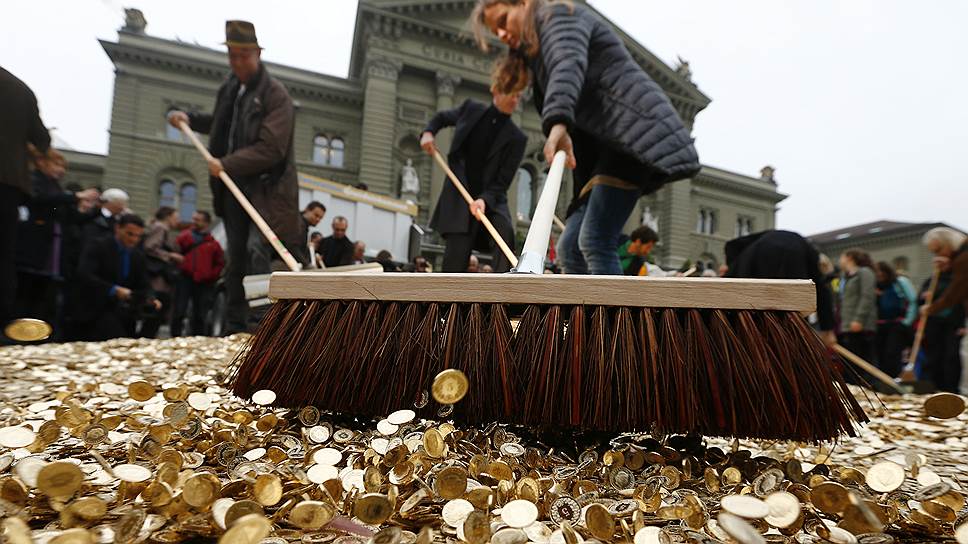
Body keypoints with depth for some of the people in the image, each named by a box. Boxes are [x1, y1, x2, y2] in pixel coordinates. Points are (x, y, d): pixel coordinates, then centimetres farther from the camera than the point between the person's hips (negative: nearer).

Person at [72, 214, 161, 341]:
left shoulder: (138, 256, 11)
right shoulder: (97, 246, -6)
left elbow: (143, 287, 9)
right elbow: (84, 275, -20)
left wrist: (151, 300, -13)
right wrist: (113, 290, -31)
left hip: (124, 312, 6)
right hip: (95, 309, -6)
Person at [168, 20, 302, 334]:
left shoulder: (275, 94, -9)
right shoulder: (230, 88, 15)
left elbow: (271, 148, -19)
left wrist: (227, 164, -20)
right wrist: (190, 119, 20)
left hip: (266, 189, -7)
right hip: (233, 188, 7)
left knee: (257, 250, -21)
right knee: (236, 259, 9)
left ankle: (261, 321, -16)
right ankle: (234, 327, 17)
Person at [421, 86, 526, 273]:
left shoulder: (516, 138, -4)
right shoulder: (471, 109, 3)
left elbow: (503, 181, -8)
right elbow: (442, 117, 23)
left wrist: (485, 199, -27)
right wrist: (428, 132, 2)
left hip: (492, 199, 0)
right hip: (459, 197, 0)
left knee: (505, 233, -32)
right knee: (455, 264, -8)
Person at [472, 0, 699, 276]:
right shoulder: (535, 55, 30)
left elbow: (568, 65, -20)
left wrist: (558, 122, -39)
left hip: (633, 130, -9)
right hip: (605, 144, 9)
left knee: (595, 242, -19)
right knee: (570, 246, 2)